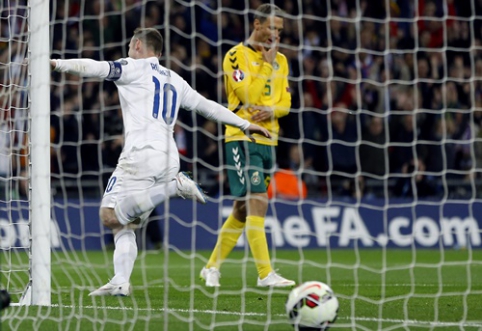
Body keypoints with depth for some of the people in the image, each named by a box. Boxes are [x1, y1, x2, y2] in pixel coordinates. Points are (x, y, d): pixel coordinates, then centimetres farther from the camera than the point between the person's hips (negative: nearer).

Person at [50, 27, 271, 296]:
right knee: (126, 224, 11)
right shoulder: (175, 80, 24)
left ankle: (173, 187, -18)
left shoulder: (134, 68, 6)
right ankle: (121, 282, -6)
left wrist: (54, 63, -11)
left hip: (141, 155, -7)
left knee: (111, 215, -12)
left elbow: (96, 68, -9)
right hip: (170, 159, 7)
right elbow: (207, 106, 29)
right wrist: (245, 124, 38)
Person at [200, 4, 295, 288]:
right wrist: (267, 64, -11)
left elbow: (286, 103, 12)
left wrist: (270, 110, -9)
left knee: (243, 208, 12)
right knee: (258, 203, -16)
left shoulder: (281, 60, 14)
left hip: (268, 141, 7)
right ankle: (265, 273, -18)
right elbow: (248, 96, -16)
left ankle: (212, 267, 23)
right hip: (242, 139, -7)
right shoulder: (236, 56, -6)